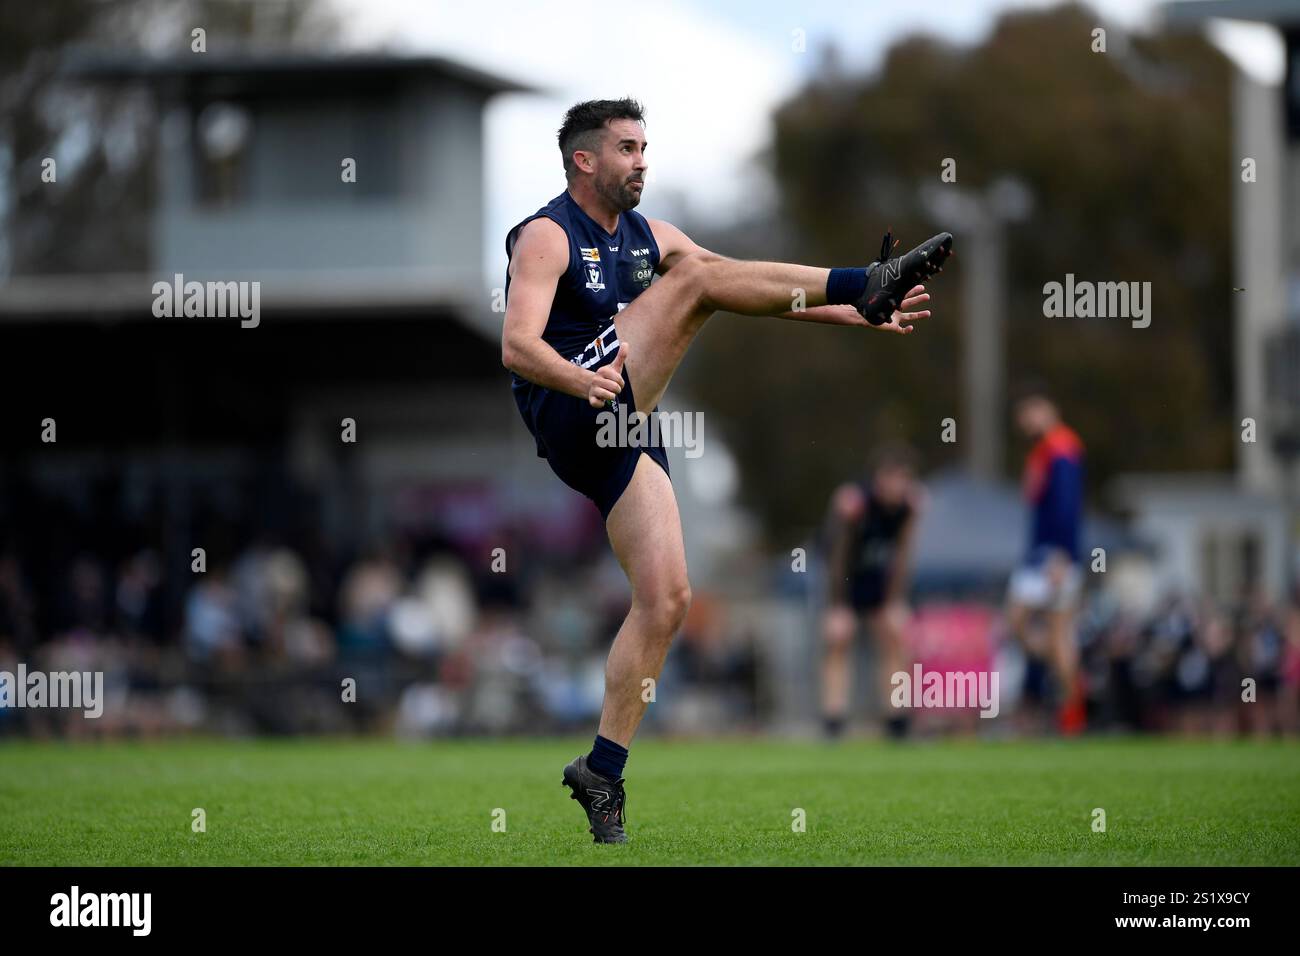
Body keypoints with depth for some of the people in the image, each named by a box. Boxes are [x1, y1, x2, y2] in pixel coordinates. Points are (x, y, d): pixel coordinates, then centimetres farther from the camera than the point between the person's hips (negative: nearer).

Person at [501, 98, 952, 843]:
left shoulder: (648, 237, 19)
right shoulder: (548, 236, -5)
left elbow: (757, 291, 18)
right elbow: (518, 346, -19)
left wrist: (859, 317, 7)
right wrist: (583, 381, -39)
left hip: (625, 434, 8)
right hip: (570, 419, -8)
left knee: (666, 599, -4)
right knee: (695, 276, -16)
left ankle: (603, 773, 1)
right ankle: (871, 280, -22)